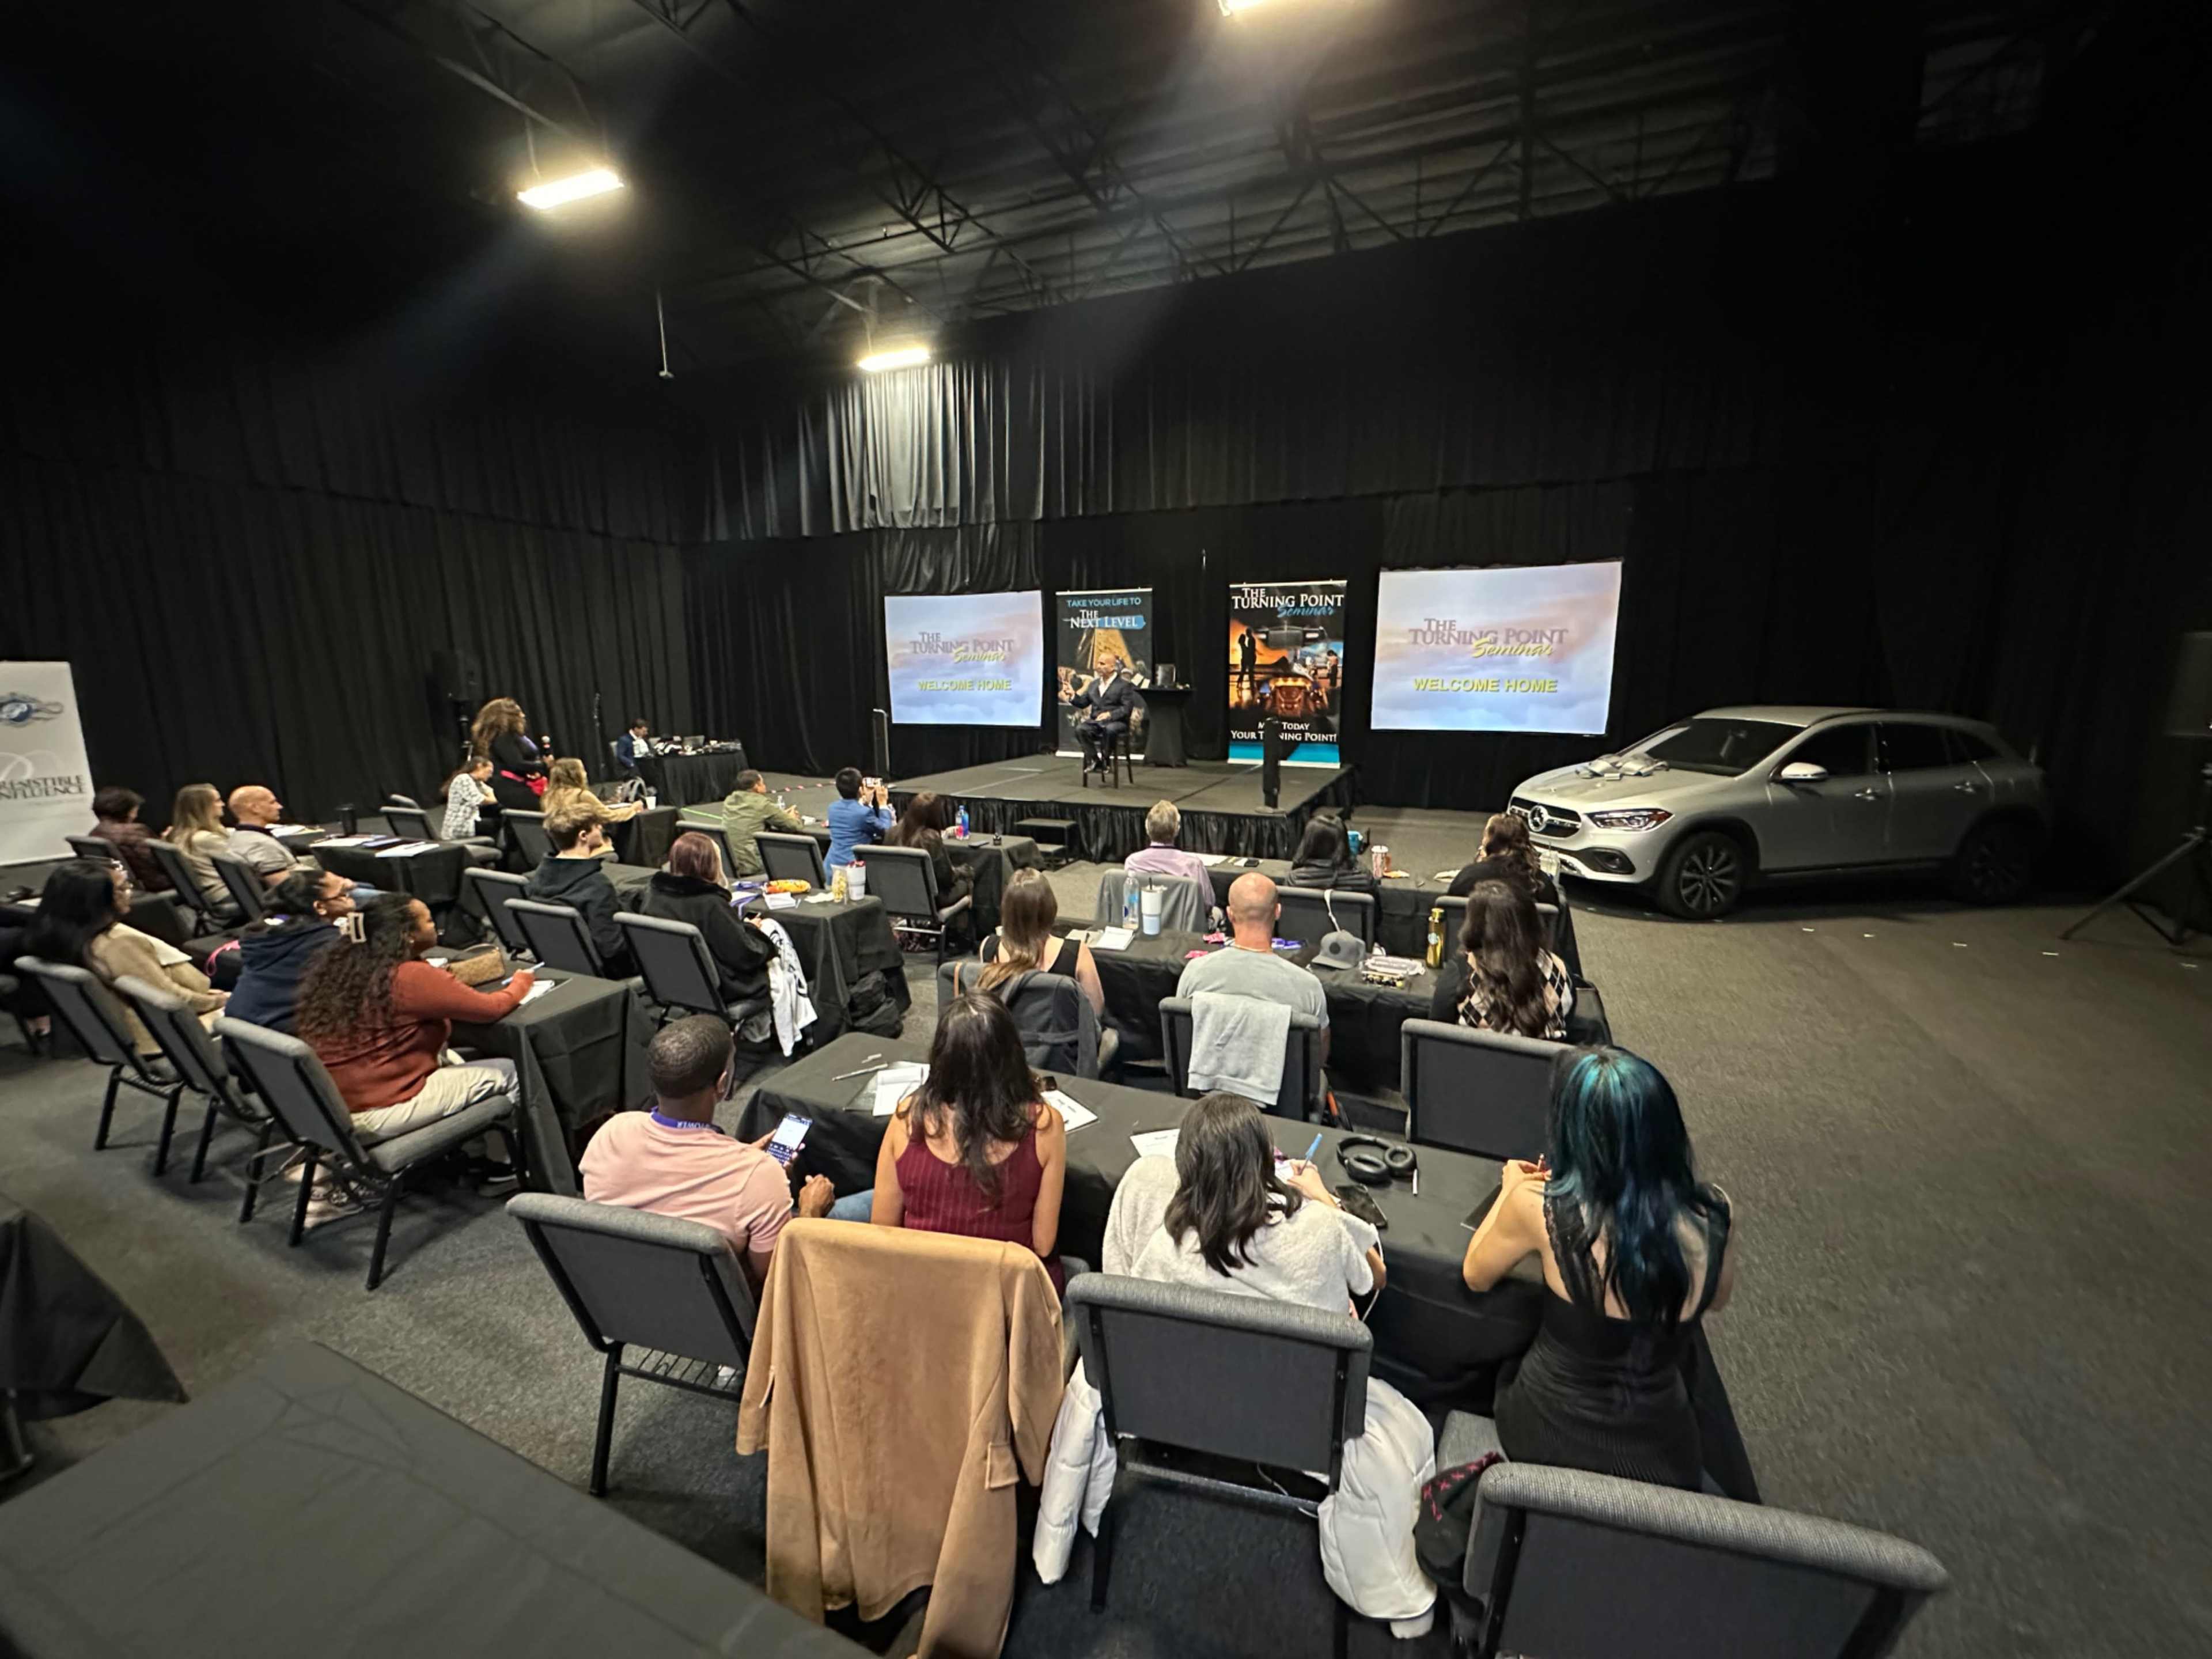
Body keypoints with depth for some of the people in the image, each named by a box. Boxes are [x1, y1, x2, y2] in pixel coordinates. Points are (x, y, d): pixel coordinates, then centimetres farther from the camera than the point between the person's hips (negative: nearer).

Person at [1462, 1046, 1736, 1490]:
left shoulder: (1540, 1207, -27)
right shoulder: (1713, 1212, -18)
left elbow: (1475, 1276, -5)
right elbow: (1716, 1300, 6)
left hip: (1550, 1437, -1)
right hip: (1662, 1458, 1)